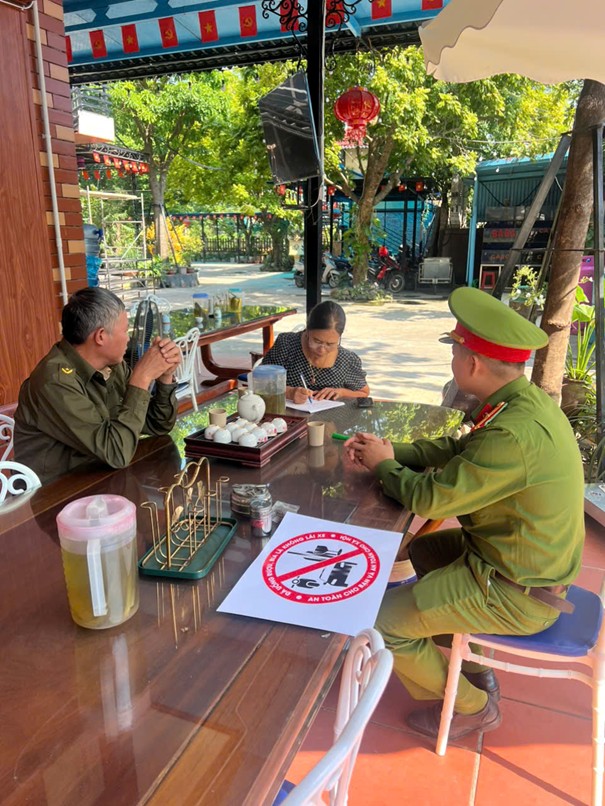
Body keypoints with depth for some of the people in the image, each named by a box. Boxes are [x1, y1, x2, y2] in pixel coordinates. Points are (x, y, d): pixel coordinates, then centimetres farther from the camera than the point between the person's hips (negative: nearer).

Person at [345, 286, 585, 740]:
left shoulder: (514, 434, -34)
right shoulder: (527, 400, -3)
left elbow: (431, 498, -25)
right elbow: (457, 448, 9)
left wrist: (384, 465, -7)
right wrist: (391, 452, 0)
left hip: (517, 594, -9)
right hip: (534, 562, 10)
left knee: (383, 624, -6)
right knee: (423, 549, 26)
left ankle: (472, 707, 20)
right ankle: (472, 668, 34)